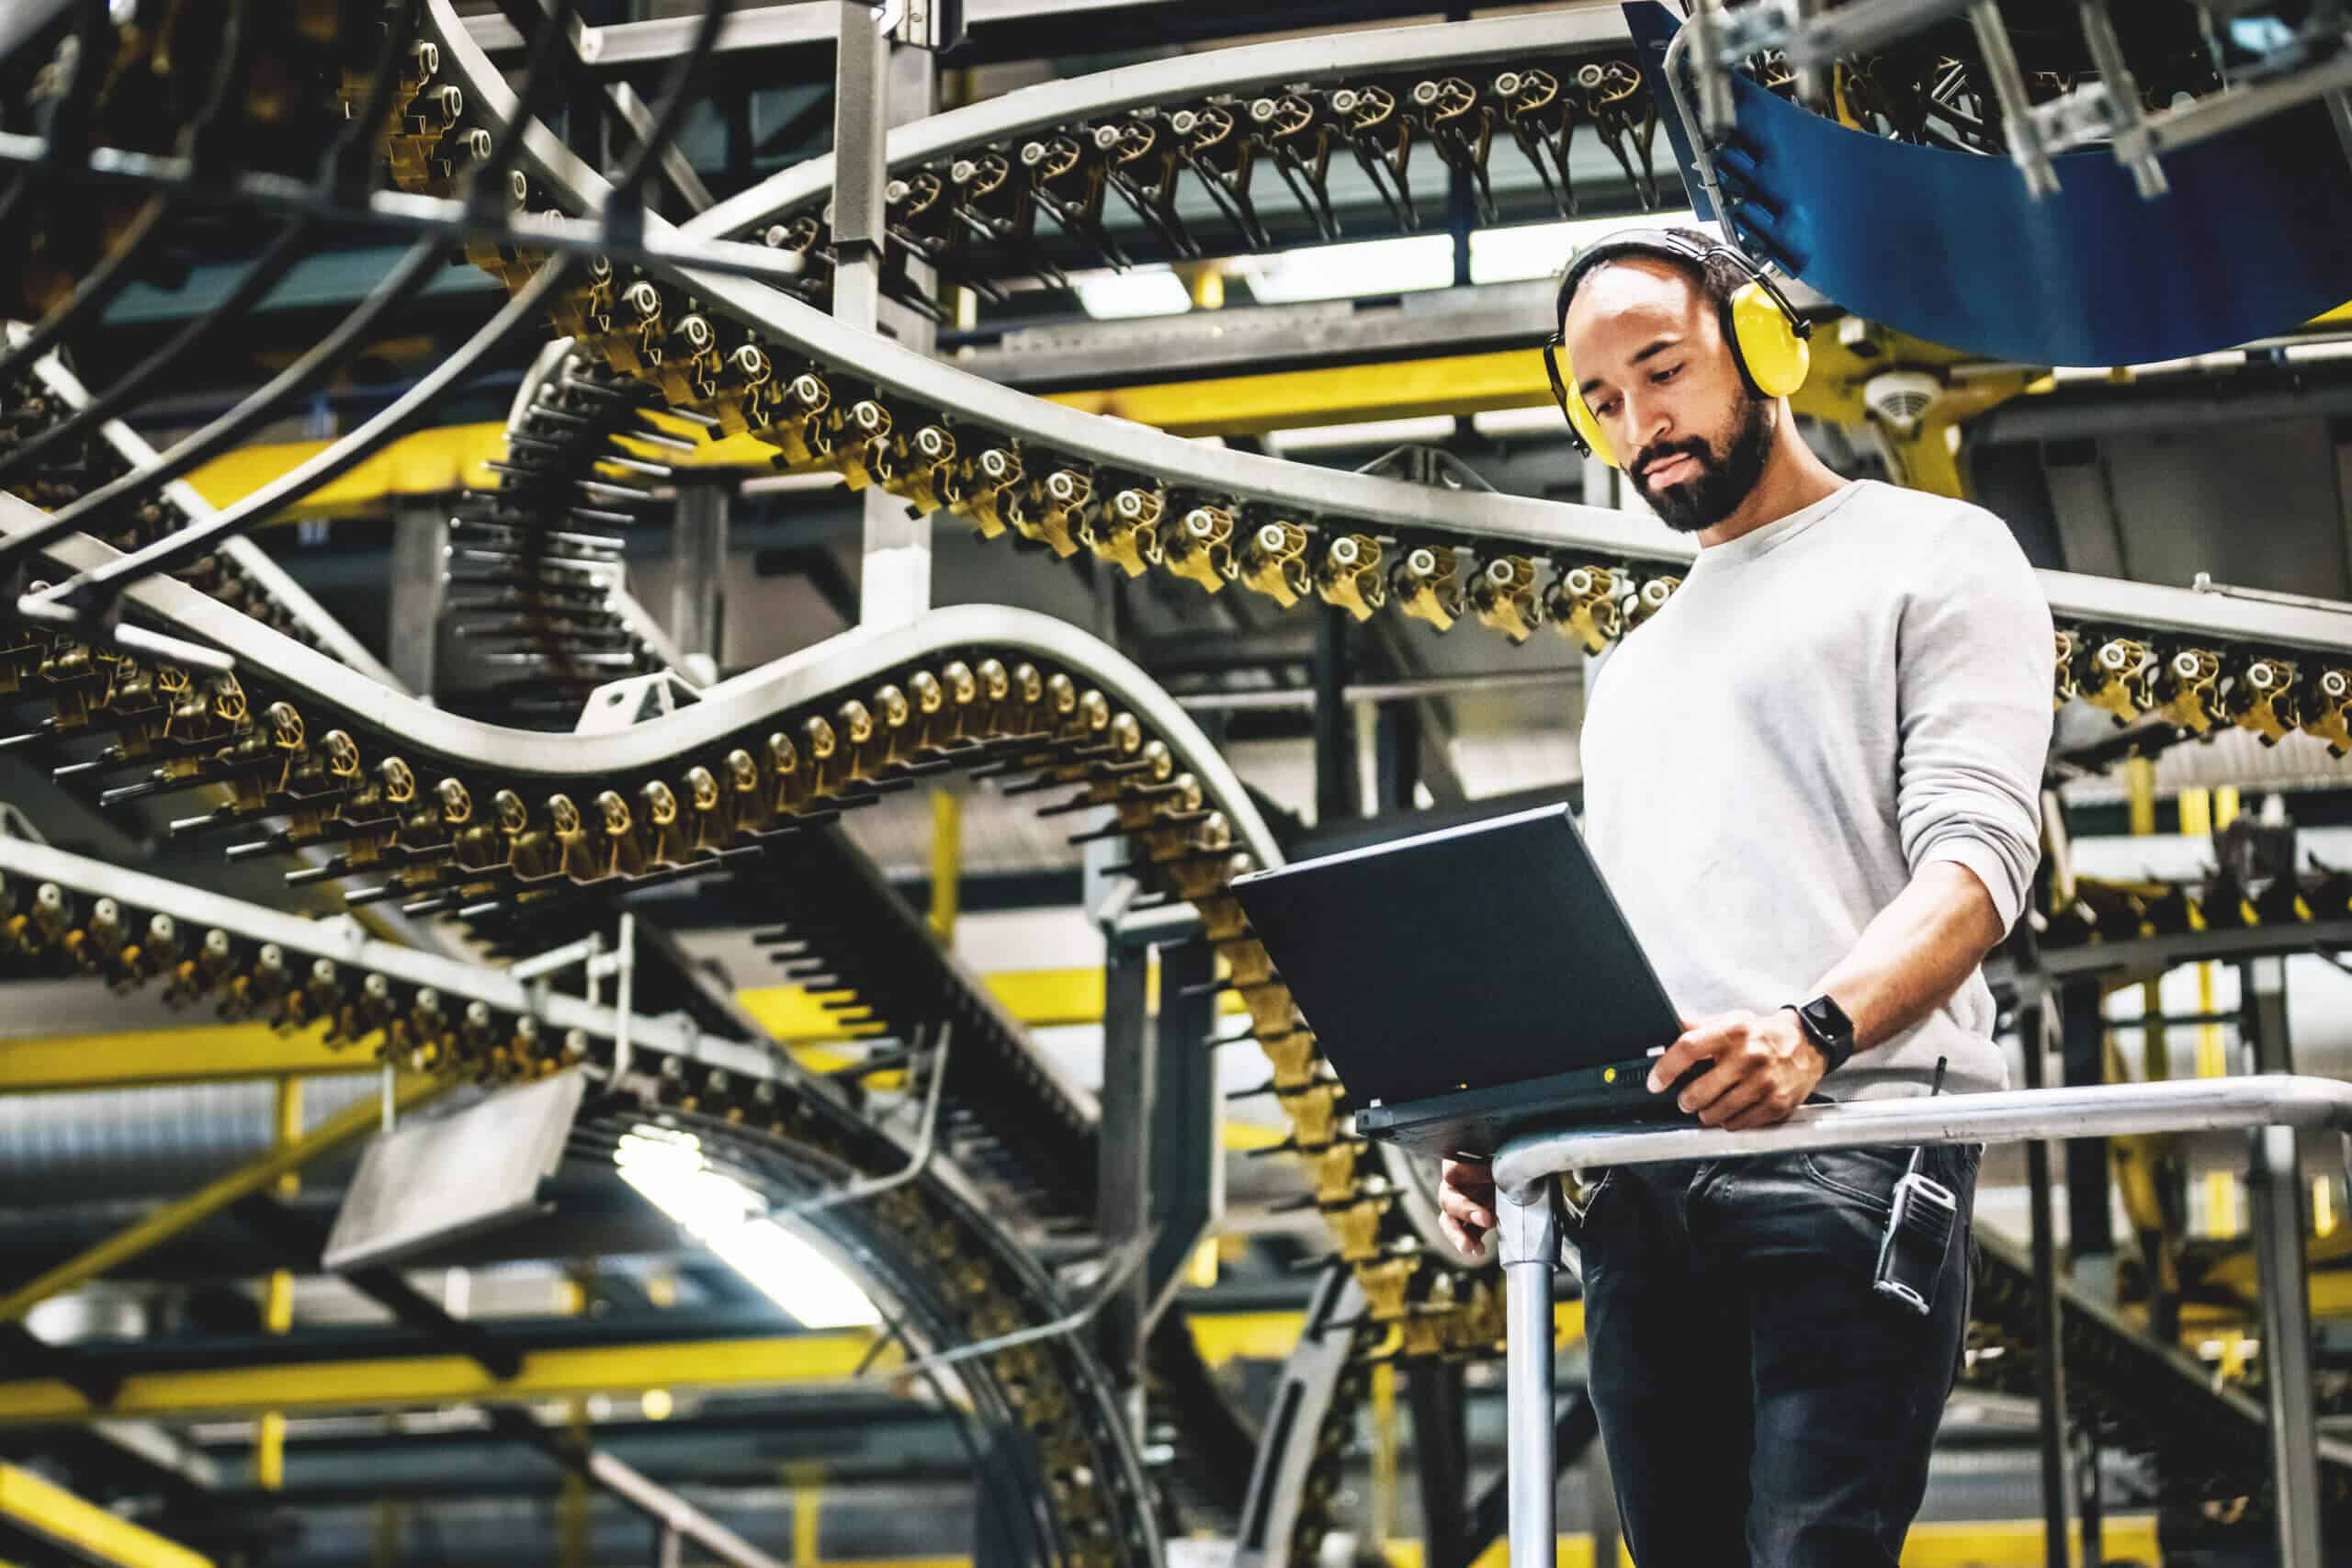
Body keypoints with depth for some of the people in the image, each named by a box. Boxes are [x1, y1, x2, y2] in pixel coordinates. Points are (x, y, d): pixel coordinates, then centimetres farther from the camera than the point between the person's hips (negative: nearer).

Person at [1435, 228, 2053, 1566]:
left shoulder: (1934, 554, 10)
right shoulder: (1633, 671, 31)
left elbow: (1976, 855, -6)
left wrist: (1815, 1031, -25)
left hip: (1849, 1148, -6)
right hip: (1639, 1188, 7)